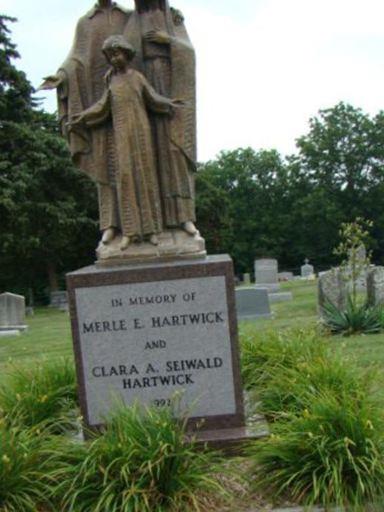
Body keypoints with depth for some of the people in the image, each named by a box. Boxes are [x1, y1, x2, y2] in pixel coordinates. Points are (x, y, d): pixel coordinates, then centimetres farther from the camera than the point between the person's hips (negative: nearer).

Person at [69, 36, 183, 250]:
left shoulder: (138, 76, 8)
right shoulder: (112, 80, 14)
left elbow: (153, 98, 4)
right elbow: (104, 105, 15)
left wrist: (168, 104, -13)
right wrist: (82, 119, 11)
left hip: (141, 130, -2)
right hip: (122, 134, 2)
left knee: (145, 174, -3)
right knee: (125, 177, -7)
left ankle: (151, 227, -2)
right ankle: (130, 230, -8)